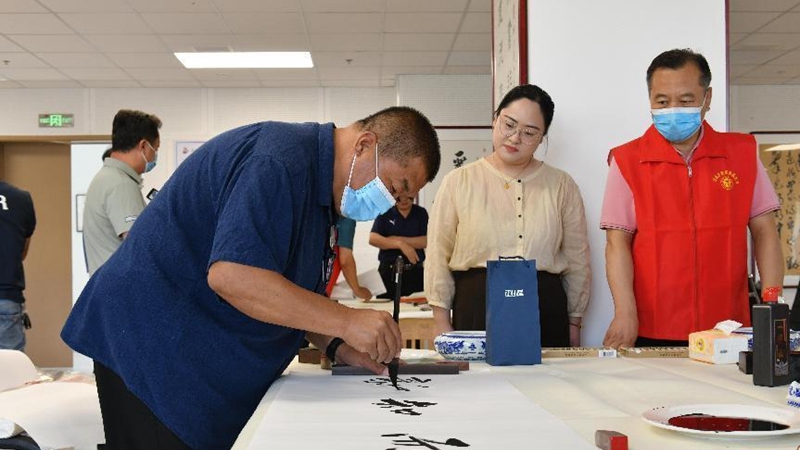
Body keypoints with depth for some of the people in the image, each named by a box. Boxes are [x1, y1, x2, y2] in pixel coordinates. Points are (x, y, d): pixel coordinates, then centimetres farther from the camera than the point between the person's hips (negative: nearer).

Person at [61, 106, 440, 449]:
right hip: (151, 346, -10)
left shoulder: (321, 186, 11)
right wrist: (346, 322, -26)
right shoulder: (279, 161, -21)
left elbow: (288, 292, 17)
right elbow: (231, 275, -31)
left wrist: (335, 345, 1)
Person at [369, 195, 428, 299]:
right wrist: (401, 244, -21)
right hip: (389, 271, -1)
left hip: (415, 272, 1)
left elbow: (426, 241, -6)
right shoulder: (385, 213, 3)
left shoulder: (421, 213, 7)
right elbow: (373, 239, -11)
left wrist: (398, 239, -11)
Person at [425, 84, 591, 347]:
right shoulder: (458, 183, 6)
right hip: (475, 312, -1)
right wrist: (442, 323, 2)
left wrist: (574, 324, 12)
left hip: (545, 313, 1)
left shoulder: (562, 186, 9)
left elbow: (577, 261, 13)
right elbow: (438, 258, 5)